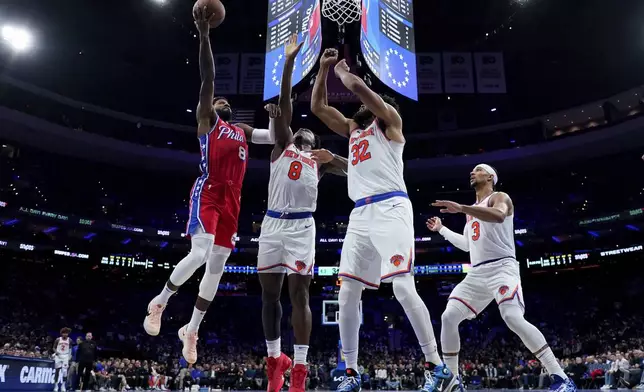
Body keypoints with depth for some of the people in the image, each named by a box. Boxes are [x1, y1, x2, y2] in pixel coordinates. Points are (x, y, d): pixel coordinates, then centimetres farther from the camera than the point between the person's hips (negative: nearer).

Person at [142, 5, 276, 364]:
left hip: (232, 200, 6)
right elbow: (208, 78, -1)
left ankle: (191, 330, 15)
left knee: (217, 265, 4)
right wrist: (204, 34, -9)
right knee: (200, 254, -23)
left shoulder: (244, 131, 26)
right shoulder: (207, 119, 9)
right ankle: (160, 302, 2)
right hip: (207, 194, -6)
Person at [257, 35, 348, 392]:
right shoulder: (281, 148, 16)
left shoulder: (320, 160, 17)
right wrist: (289, 62, 0)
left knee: (299, 293, -6)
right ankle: (274, 359, 20)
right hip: (272, 223, 1)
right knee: (269, 293, 4)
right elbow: (284, 107, 7)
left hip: (302, 226, -1)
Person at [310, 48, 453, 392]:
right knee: (347, 295, 1)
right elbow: (317, 106, 27)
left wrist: (342, 70, 13)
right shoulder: (352, 128, 27)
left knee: (403, 289, -15)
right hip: (361, 214, 7)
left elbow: (358, 85, -7)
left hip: (390, 208, -7)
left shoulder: (388, 119, 8)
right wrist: (324, 67, 24)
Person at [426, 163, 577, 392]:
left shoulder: (499, 197, 2)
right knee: (449, 317, -6)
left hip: (501, 267, -8)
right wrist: (441, 229, 35)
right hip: (477, 273, 8)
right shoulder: (472, 209, 26)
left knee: (513, 318, -28)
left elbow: (498, 216, -25)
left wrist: (461, 208, -28)